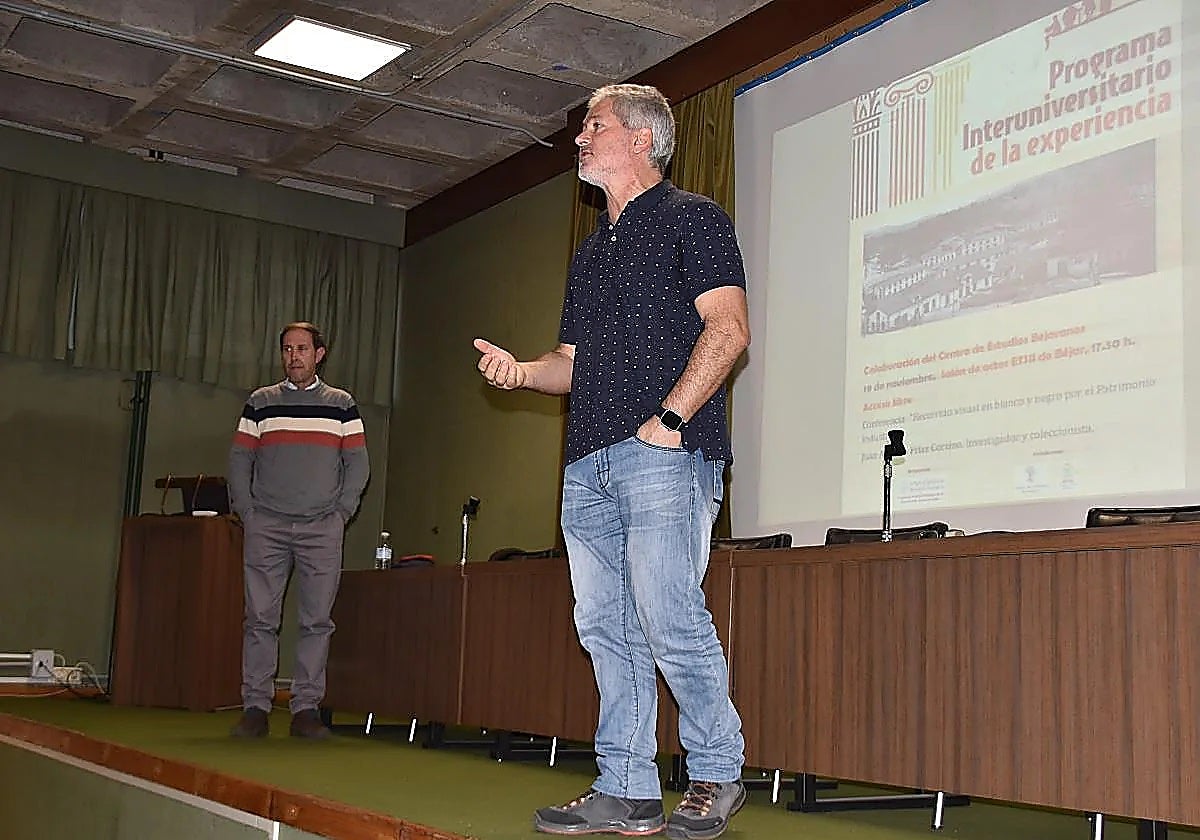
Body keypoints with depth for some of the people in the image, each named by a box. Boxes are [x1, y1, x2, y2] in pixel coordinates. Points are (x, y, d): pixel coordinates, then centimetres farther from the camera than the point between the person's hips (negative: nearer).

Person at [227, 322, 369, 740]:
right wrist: (246, 511, -1)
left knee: (317, 619, -1)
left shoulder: (341, 405, 11)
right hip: (266, 527, 0)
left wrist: (341, 513, -2)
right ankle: (255, 708, 4)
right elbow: (239, 459, 10)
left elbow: (358, 463, 9)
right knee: (260, 618, -2)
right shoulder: (260, 402, 12)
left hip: (321, 528, 0)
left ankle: (306, 708, 4)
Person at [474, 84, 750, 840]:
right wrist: (521, 371, 6)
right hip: (589, 463, 8)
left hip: (665, 454, -8)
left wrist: (669, 417, -16)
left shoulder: (691, 218, 2)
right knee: (607, 629, 5)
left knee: (671, 622, -10)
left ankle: (718, 777, 6)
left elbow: (728, 330, -9)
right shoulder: (591, 252, 26)